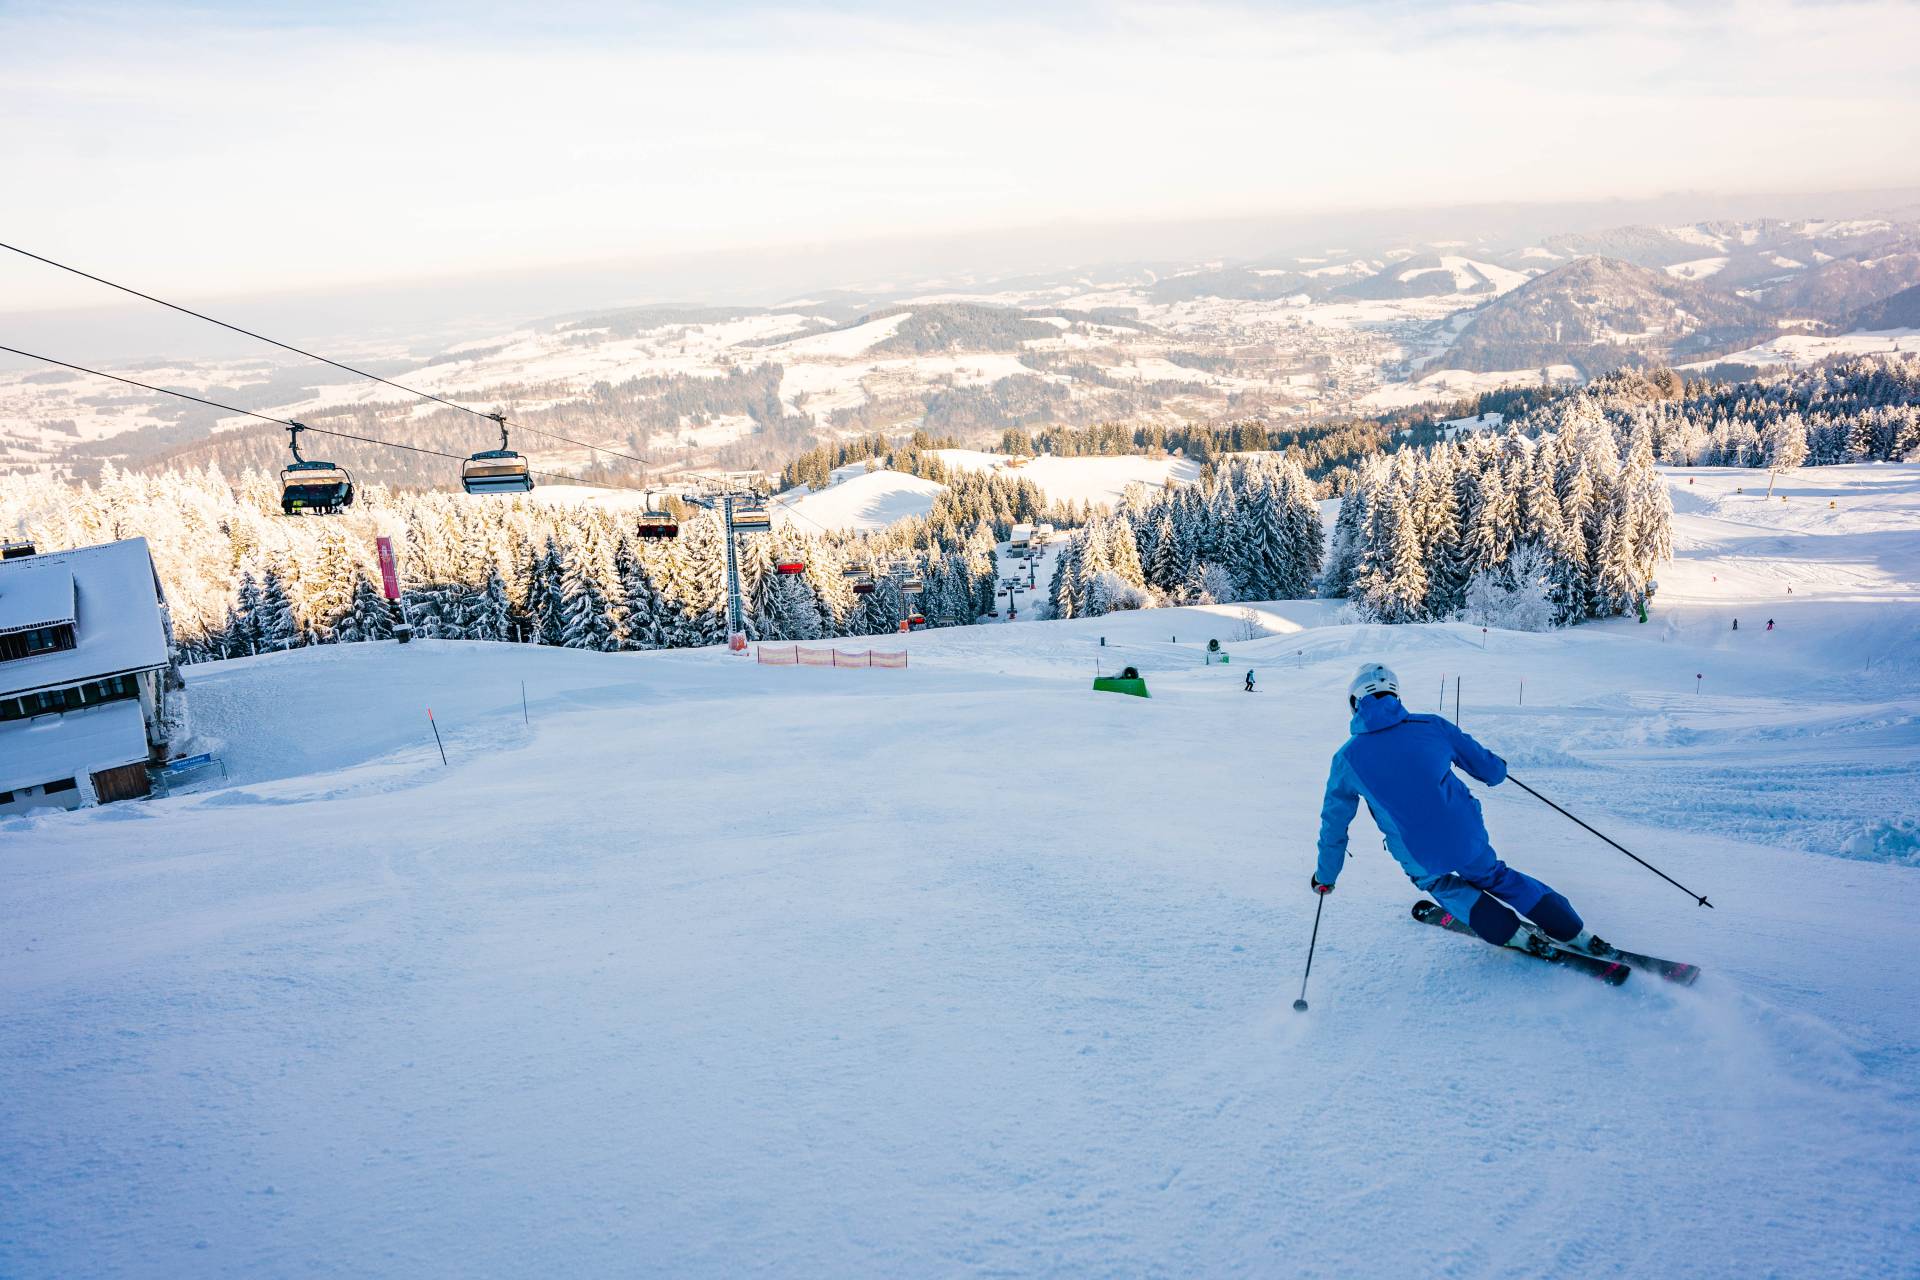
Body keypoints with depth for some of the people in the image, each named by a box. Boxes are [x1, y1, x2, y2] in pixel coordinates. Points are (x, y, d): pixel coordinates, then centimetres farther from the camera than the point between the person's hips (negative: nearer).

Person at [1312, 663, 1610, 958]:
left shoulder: (1347, 758, -1)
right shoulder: (1430, 725, 1)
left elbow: (1334, 823, 7)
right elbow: (1486, 765, 11)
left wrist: (1325, 876, 19)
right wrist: (1497, 770, 36)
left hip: (1420, 857, -2)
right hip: (1467, 837, 2)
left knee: (1433, 881, 32)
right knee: (1493, 876, 30)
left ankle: (1513, 933, 22)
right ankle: (1576, 934, 32)